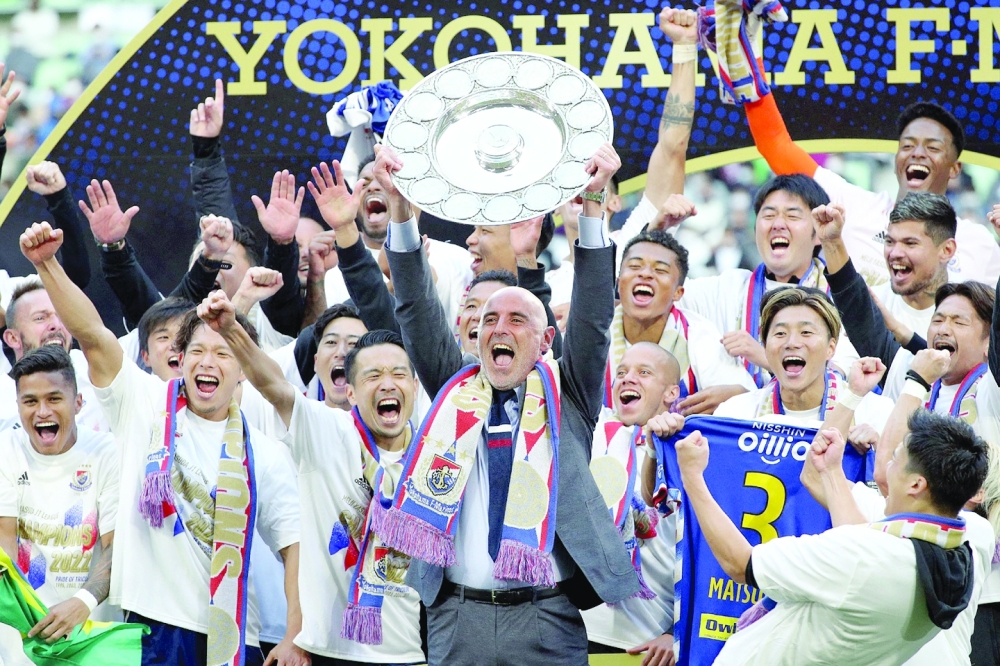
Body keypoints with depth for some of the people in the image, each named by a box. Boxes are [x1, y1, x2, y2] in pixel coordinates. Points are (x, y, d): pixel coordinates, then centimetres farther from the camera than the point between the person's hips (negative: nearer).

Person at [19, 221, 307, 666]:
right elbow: (90, 332, -3)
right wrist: (45, 264, -16)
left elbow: (295, 545, 3)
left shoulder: (262, 455, 7)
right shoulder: (146, 407, 7)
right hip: (152, 628, -1)